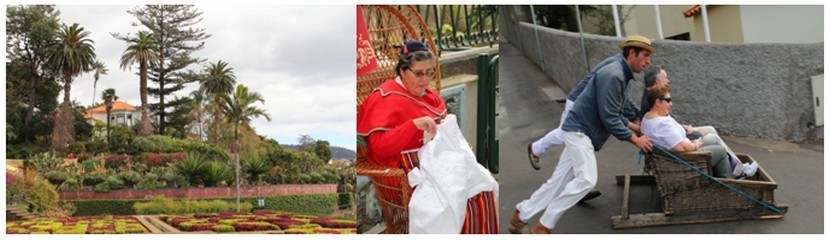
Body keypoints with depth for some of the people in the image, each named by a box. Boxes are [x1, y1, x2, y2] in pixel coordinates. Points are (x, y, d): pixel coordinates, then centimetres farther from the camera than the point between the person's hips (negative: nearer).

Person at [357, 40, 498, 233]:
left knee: (482, 188, -9)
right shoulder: (387, 100, -13)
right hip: (410, 171, -8)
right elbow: (379, 147, -23)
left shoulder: (427, 95, 14)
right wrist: (414, 124, -34)